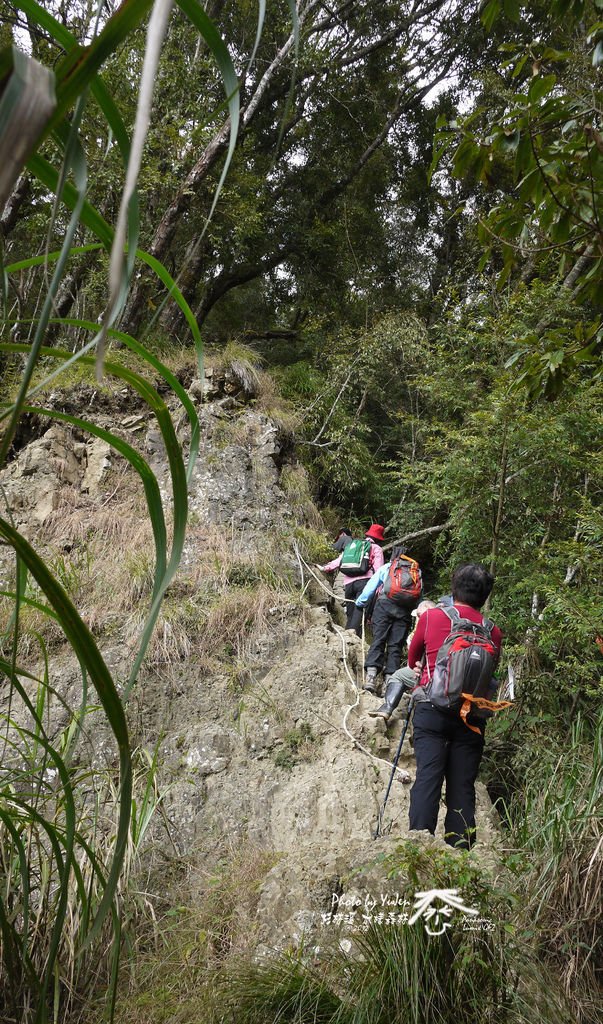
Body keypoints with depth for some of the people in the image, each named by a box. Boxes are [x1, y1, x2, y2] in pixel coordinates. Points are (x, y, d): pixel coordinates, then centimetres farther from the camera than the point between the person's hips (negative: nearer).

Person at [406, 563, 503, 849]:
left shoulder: (430, 617, 3)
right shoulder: (493, 632, 6)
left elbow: (413, 658, 18)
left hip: (432, 708, -2)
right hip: (472, 715, 2)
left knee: (427, 778, -3)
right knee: (462, 786, 7)